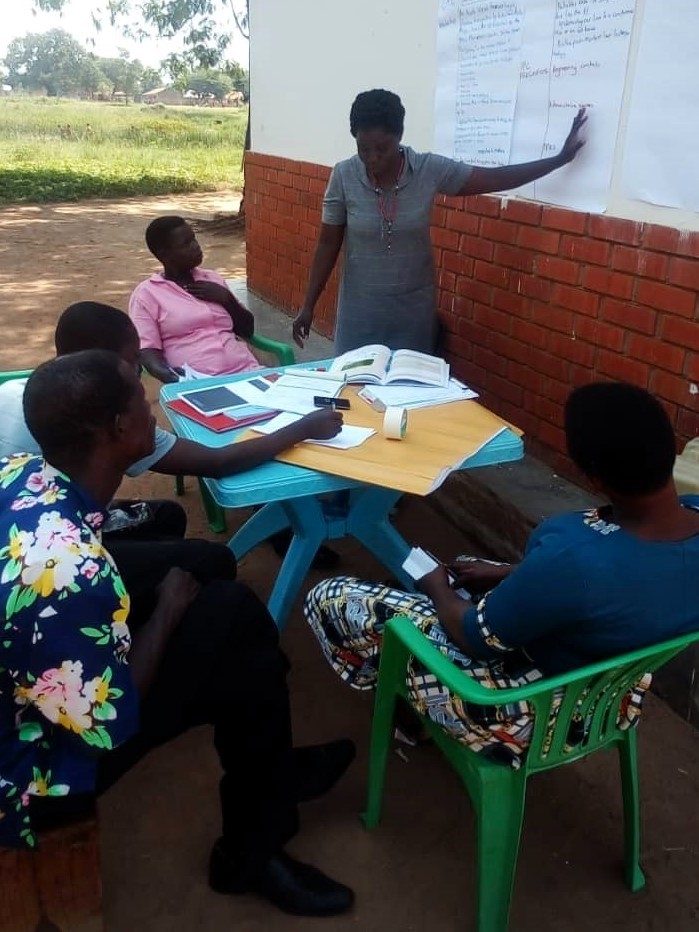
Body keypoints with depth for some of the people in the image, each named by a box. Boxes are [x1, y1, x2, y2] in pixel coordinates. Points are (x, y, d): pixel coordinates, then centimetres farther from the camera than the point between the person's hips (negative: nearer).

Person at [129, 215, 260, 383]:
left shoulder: (213, 279, 19)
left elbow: (248, 330, 20)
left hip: (247, 372, 4)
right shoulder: (147, 293, 5)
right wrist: (165, 373, -25)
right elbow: (147, 349, -4)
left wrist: (226, 298, 4)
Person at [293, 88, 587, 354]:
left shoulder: (430, 169, -10)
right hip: (360, 308, 0)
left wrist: (560, 158, -7)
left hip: (413, 308, 1)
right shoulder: (343, 176, -10)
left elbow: (496, 179, -5)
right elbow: (328, 244, -5)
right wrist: (308, 306, -5)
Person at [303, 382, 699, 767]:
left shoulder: (574, 556, -40)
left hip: (531, 715, -8)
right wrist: (506, 575, 6)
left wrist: (438, 589, 0)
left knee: (330, 600, 1)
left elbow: (476, 636, -21)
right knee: (464, 573, 29)